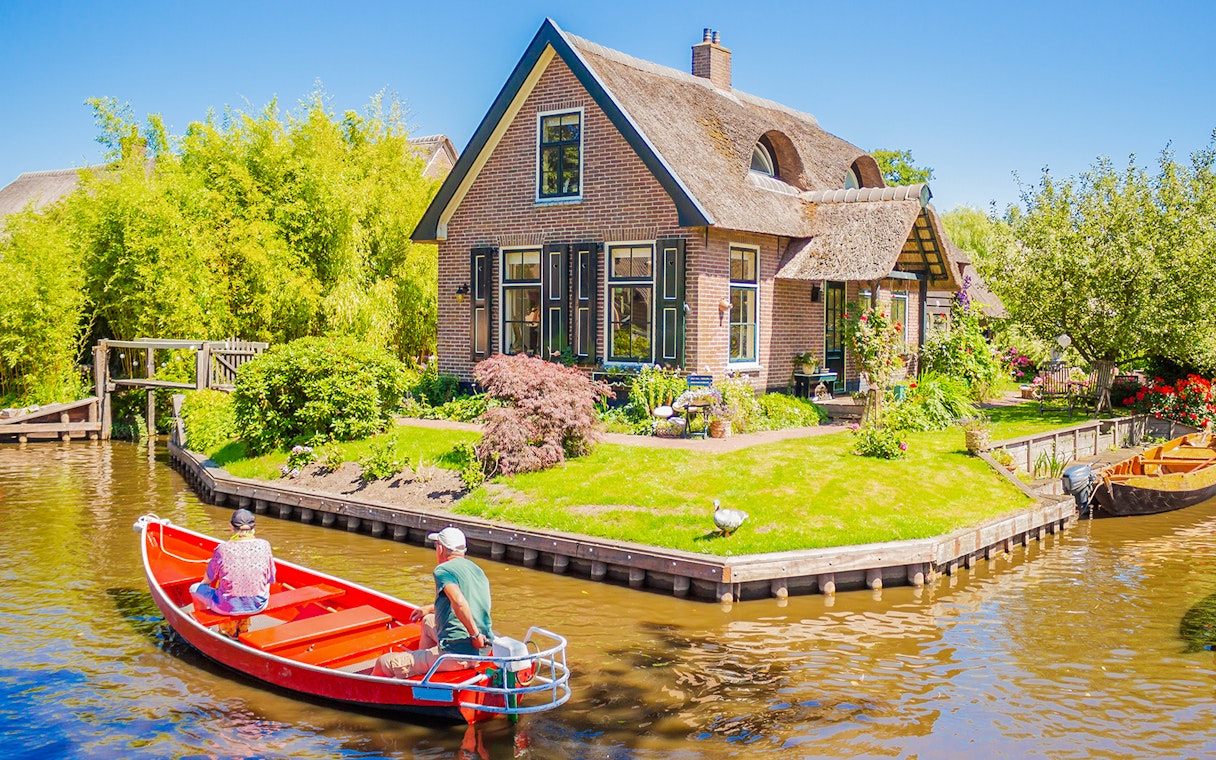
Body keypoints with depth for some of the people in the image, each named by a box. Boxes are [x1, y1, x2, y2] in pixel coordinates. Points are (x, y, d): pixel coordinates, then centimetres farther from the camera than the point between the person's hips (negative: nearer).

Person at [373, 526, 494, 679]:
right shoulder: (477, 570, 14)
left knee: (384, 664, 1)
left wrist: (475, 635, -21)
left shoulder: (443, 570, -11)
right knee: (428, 621, 35)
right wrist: (429, 609, 41)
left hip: (455, 655, -9)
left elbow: (459, 602, -30)